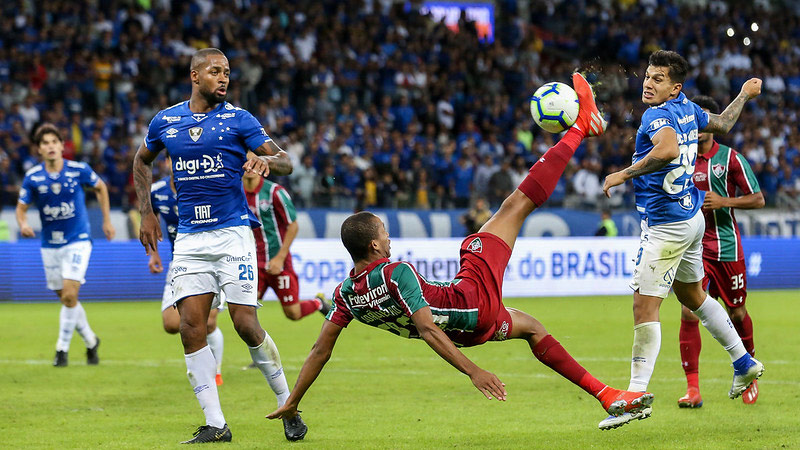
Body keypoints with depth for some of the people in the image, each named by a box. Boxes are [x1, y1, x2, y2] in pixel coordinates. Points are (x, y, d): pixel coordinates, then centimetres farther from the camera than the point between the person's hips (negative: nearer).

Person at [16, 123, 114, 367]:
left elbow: (100, 188, 9)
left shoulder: (79, 170, -10)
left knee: (70, 295, -17)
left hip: (78, 240, -3)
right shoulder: (32, 177, -7)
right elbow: (21, 207, 0)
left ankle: (62, 349, -6)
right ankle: (91, 341, 31)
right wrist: (23, 224, -22)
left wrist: (107, 220, 9)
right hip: (50, 244, 3)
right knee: (66, 298, 10)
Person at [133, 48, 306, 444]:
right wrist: (147, 213, 17)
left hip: (232, 233, -3)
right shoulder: (165, 121, 8)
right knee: (191, 328, -6)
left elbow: (285, 162, -5)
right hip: (189, 239, 3)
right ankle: (215, 425, -1)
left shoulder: (238, 119, 0)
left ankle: (287, 404, 10)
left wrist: (266, 161, -28)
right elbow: (142, 161, 26)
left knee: (245, 324, -9)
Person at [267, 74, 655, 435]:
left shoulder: (347, 293, -7)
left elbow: (321, 349, -7)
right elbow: (426, 329, -34)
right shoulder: (396, 274, -28)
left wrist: (291, 402, 0)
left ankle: (605, 394, 24)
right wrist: (472, 370, -37)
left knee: (529, 326, 31)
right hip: (476, 302, -7)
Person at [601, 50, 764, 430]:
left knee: (644, 307, -8)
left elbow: (668, 149, -41)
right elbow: (723, 124, 26)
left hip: (665, 225, -10)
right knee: (691, 295, 27)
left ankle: (637, 395, -8)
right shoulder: (688, 110, 7)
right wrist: (745, 95, 43)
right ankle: (744, 362, 35)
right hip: (691, 218, 10)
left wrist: (624, 174, -32)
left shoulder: (658, 115, -19)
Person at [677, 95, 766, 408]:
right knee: (688, 312, -13)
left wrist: (724, 201, -16)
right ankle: (693, 388, -12)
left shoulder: (730, 158, -2)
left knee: (737, 313, 9)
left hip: (727, 248, -1)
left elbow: (758, 199, -3)